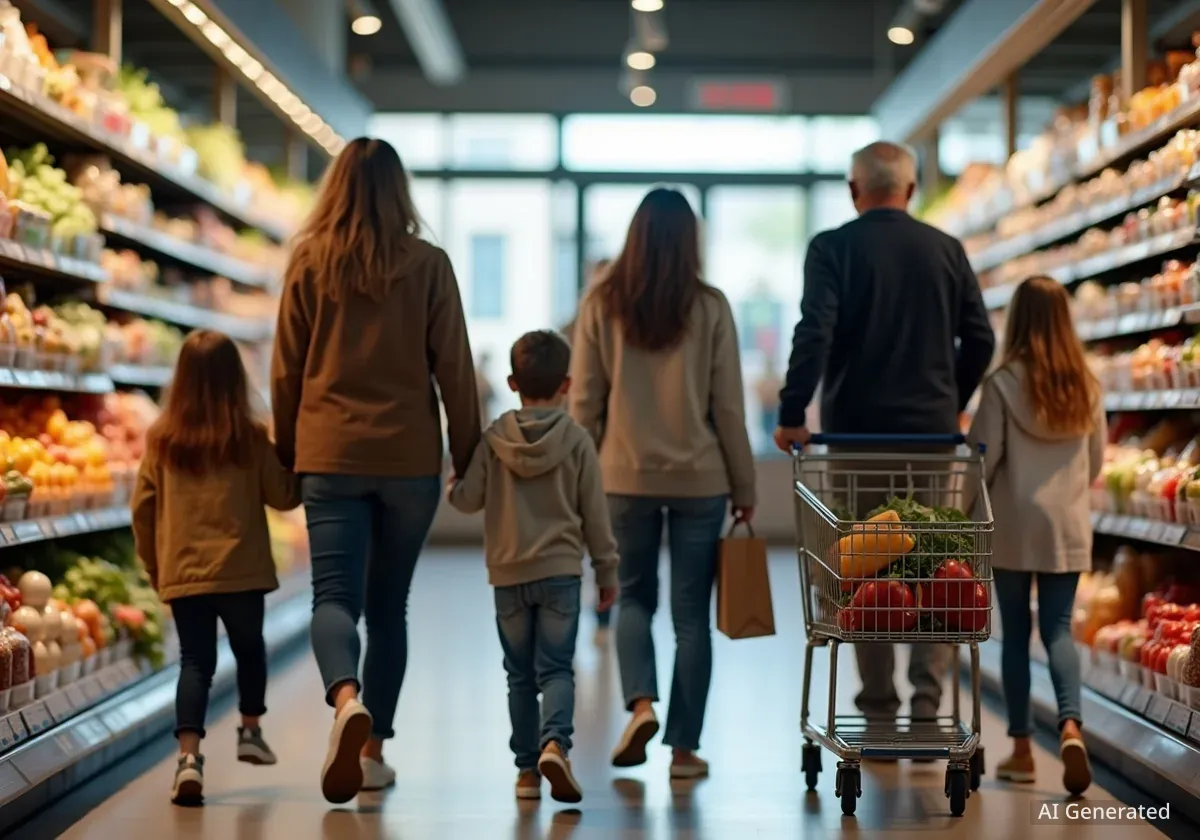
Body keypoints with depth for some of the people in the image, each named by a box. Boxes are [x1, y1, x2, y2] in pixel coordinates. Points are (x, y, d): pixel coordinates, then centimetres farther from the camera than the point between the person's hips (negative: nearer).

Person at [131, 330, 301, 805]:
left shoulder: (160, 440, -3)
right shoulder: (250, 438, -8)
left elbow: (142, 509, 2)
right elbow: (283, 497, -1)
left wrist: (153, 565, 15)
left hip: (182, 574, 1)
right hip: (241, 571, -1)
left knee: (195, 662, 4)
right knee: (249, 648, 23)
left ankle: (188, 755, -12)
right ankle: (250, 732, 33)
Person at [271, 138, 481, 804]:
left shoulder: (308, 262, 0)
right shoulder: (428, 265, -1)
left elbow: (286, 369, 5)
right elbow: (454, 369, 0)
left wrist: (285, 450, 17)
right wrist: (467, 455, 9)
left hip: (329, 455, -1)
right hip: (409, 456, 1)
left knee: (335, 596, -4)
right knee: (388, 605, 11)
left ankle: (347, 702, -32)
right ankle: (373, 748, 14)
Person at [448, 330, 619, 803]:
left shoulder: (493, 439, -2)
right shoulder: (576, 441, -3)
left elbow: (467, 499, -2)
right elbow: (595, 514, 1)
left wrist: (452, 484, 21)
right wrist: (606, 570, 9)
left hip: (508, 574, 1)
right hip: (560, 571, -1)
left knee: (520, 674, 11)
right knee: (556, 669, -1)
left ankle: (527, 767, 12)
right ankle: (554, 742, -25)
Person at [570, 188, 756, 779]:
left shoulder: (602, 306, -2)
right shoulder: (710, 308, -4)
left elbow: (584, 403, 0)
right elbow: (729, 407, -2)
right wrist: (744, 487, 7)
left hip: (626, 478, 1)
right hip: (699, 479, -1)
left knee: (634, 598, 18)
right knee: (691, 613, 7)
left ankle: (641, 703, -5)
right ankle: (684, 747, 9)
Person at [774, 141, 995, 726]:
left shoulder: (832, 248, -5)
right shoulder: (947, 249, 5)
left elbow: (814, 334, -16)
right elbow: (980, 340, 6)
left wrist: (792, 414, -10)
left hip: (856, 428, -2)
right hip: (933, 428, 2)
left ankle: (880, 705, 11)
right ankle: (928, 692, -2)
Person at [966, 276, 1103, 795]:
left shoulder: (1004, 382, -10)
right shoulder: (1085, 383, 2)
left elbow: (983, 457, -8)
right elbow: (1096, 461, 10)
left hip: (1013, 525, -3)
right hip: (1068, 526, 3)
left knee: (1016, 631, 7)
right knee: (1058, 627, 6)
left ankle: (1022, 748, 11)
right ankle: (1071, 725, -17)